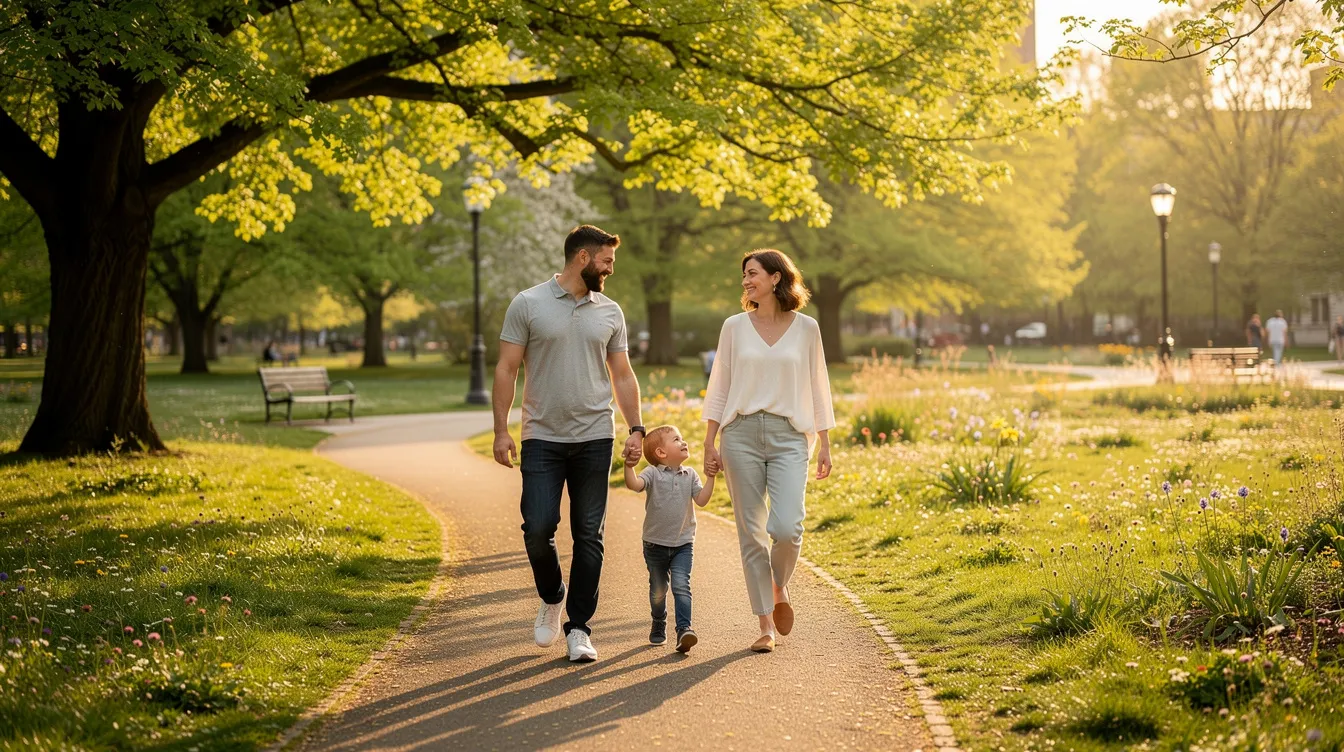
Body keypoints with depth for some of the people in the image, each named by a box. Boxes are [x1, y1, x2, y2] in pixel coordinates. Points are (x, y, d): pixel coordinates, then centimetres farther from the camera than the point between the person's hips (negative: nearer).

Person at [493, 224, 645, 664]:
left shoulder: (610, 313, 10)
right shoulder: (528, 305, -1)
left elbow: (623, 376, 14)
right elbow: (506, 369, -1)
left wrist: (636, 429, 4)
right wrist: (501, 430, -8)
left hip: (595, 438, 3)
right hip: (542, 439, -3)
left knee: (589, 536, 2)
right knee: (538, 529, -8)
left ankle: (578, 628, 10)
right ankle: (551, 598, 21)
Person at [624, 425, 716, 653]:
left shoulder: (690, 475, 4)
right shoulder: (653, 473, -8)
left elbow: (701, 499, -6)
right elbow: (635, 485, -27)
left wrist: (711, 476, -13)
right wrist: (629, 467, -44)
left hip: (683, 543, 1)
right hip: (656, 543, -1)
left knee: (681, 585, -15)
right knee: (658, 590, 13)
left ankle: (684, 628, -19)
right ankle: (658, 625, 35)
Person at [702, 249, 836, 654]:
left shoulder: (806, 328, 6)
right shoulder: (734, 327, 7)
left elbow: (817, 388, 10)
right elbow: (719, 388, 9)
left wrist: (824, 445, 6)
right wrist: (709, 445, 3)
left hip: (789, 437, -1)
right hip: (741, 434, 1)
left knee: (786, 528, -16)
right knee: (751, 532, 0)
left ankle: (779, 586, 16)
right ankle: (766, 625, 8)